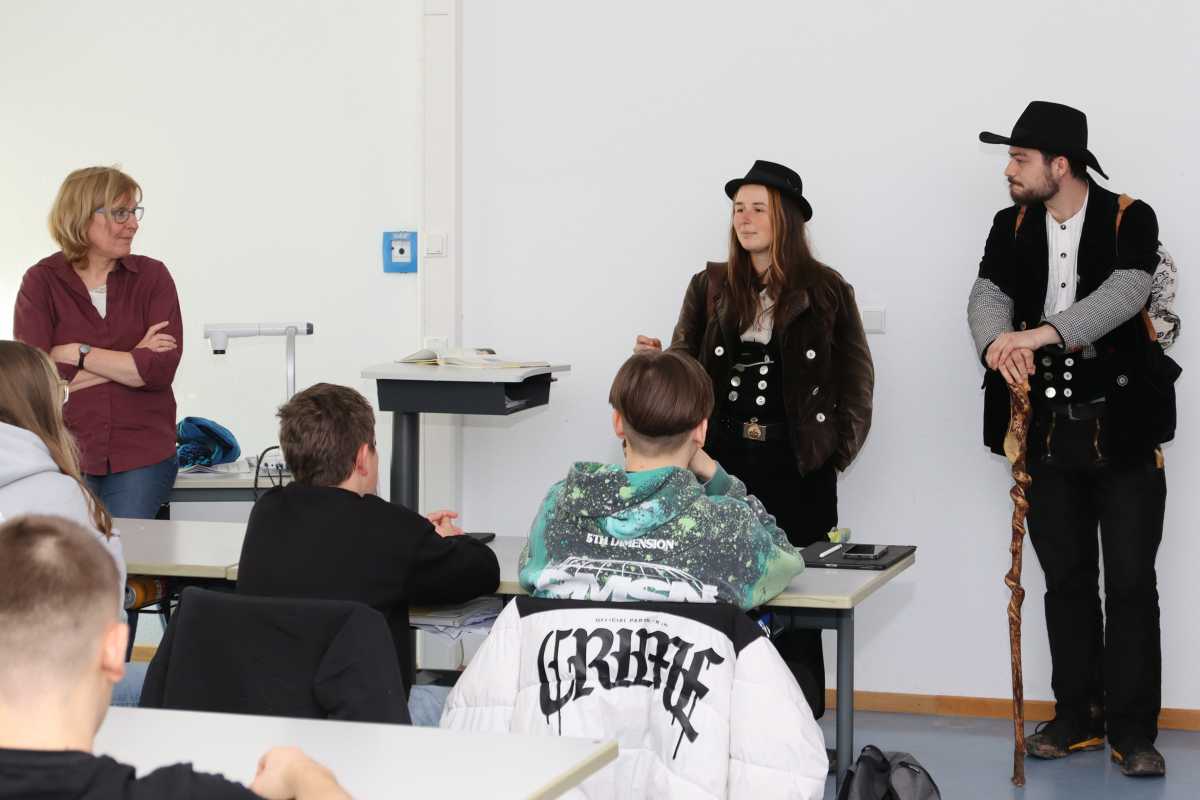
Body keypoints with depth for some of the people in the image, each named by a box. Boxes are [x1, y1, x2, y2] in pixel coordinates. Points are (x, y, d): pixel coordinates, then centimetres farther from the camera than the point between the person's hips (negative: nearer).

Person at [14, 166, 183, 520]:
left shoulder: (152, 276, 3)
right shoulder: (42, 281, 1)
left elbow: (161, 368, -9)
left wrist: (78, 354, -11)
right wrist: (132, 360, -11)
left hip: (142, 459, 0)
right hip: (64, 455, 0)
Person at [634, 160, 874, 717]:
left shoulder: (825, 291, 3)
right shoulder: (711, 287, 9)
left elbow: (856, 377, 6)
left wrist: (839, 449, -2)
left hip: (796, 466, -2)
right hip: (724, 461, 2)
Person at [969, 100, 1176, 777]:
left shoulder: (1130, 220, -7)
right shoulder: (1012, 227, 6)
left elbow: (1125, 292, -24)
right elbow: (988, 296, -7)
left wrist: (1044, 332, -38)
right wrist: (997, 341, -31)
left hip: (1122, 428, -4)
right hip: (1049, 432, 4)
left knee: (1131, 583, -1)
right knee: (1067, 580, 11)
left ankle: (1132, 729, 7)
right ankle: (1079, 717, 21)